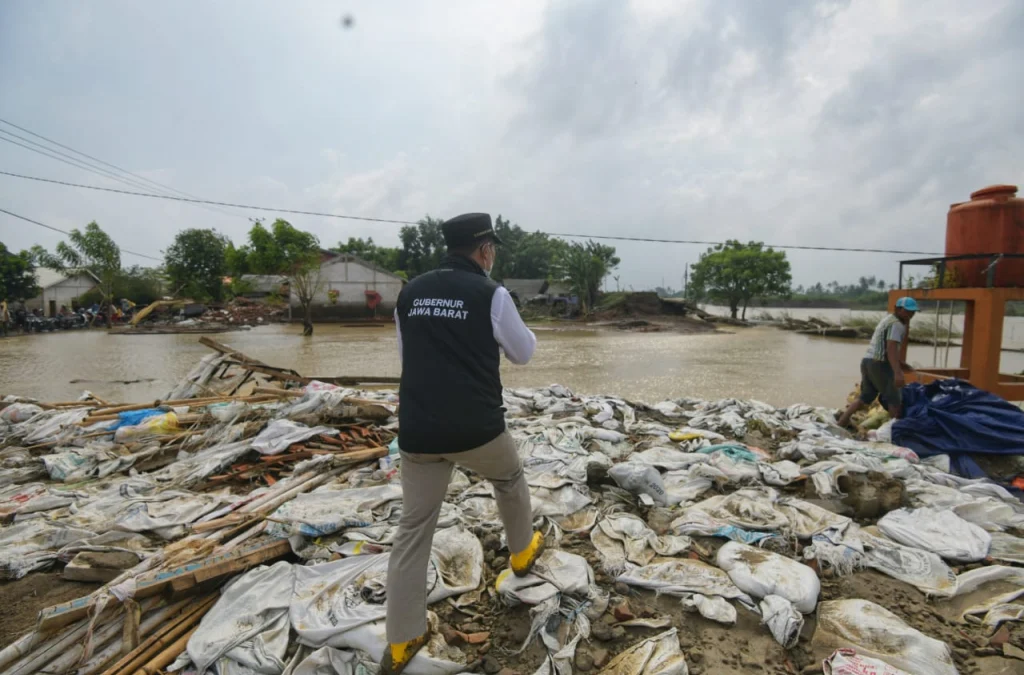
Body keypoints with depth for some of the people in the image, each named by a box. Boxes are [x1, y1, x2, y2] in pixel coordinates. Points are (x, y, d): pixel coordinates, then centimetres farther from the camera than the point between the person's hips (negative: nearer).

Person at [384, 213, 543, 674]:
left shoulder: (410, 293, 6)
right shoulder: (490, 294, -8)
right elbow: (523, 353, 4)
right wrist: (521, 331, 24)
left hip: (418, 433, 4)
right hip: (477, 429, -3)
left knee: (413, 531, 13)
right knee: (510, 478, 28)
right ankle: (523, 552, 48)